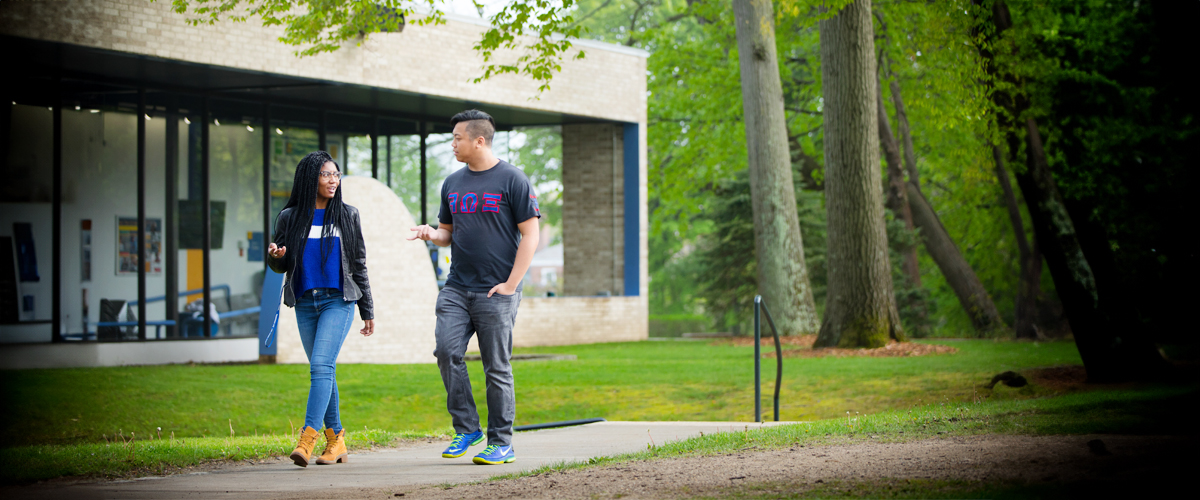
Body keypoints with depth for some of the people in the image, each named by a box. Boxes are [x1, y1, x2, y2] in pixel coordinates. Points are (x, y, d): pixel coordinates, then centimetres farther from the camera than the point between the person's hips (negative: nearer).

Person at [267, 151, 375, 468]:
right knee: (322, 371, 7)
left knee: (321, 365, -17)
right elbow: (281, 265, 13)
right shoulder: (290, 218, 7)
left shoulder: (347, 216, 6)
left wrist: (367, 311, 10)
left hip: (338, 301, -3)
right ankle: (336, 440, 15)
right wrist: (275, 257, -12)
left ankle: (308, 438, -26)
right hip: (305, 303, 3)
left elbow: (359, 264, 10)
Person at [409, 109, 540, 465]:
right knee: (447, 350, -11)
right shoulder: (453, 183, 14)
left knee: (497, 367, -2)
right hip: (456, 288, 5)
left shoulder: (512, 180, -4)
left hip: (496, 292, -5)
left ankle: (501, 443, 7)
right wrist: (431, 233, -1)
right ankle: (466, 429, 2)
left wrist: (510, 284, -12)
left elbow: (530, 235, -6)